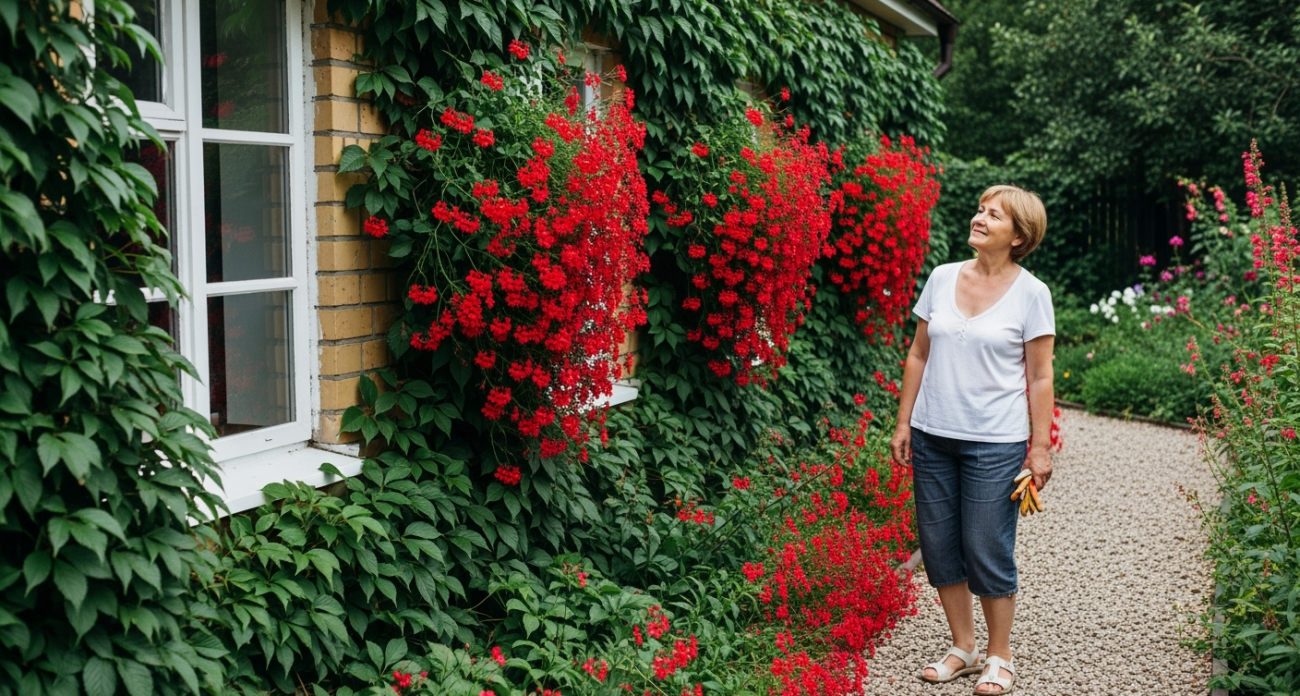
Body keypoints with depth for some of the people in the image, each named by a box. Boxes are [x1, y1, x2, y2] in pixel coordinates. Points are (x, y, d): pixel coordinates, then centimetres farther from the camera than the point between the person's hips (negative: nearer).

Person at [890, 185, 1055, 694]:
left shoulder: (1031, 294, -6)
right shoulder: (942, 278, 4)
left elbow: (1039, 377, -4)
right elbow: (918, 356, 10)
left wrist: (1040, 447, -7)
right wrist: (903, 423, 7)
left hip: (994, 442, -4)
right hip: (932, 436, 4)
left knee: (987, 552, 1)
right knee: (939, 547, 10)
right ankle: (963, 649, 26)